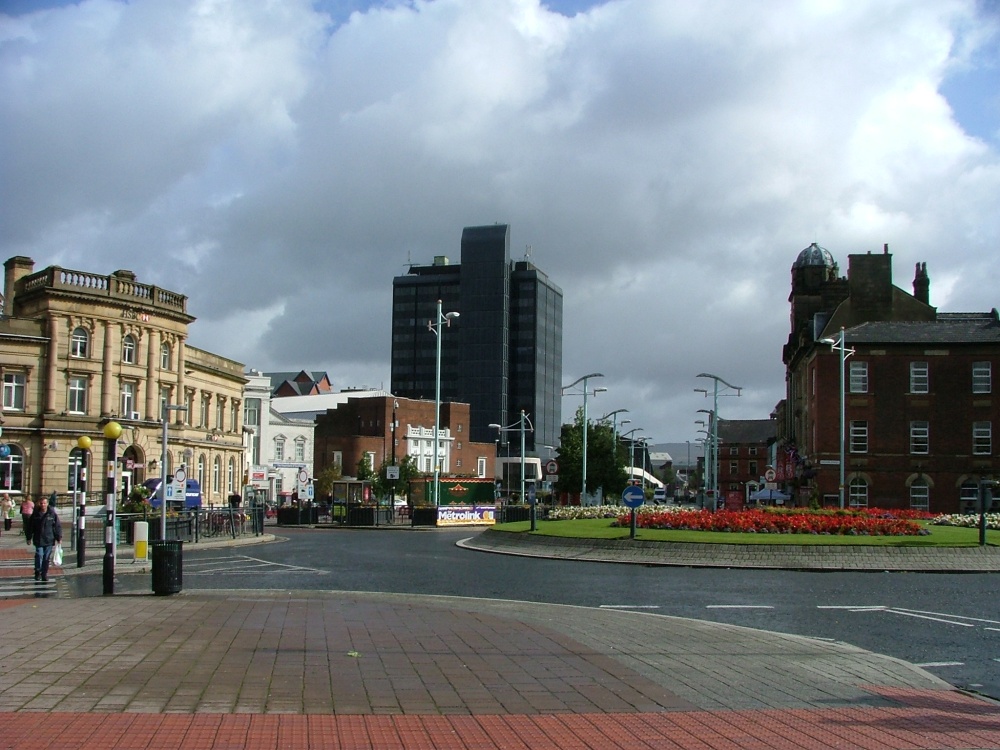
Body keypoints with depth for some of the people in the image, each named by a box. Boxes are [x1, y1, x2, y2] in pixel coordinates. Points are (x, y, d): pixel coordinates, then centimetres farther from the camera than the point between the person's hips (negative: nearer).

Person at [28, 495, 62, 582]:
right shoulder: (35, 514, 1)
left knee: (47, 557, 4)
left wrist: (59, 537, -2)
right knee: (39, 556, -6)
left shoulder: (52, 514, -1)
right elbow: (30, 526, 8)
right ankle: (38, 572, 9)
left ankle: (45, 574, 12)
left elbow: (58, 526, 2)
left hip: (49, 540, 0)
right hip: (38, 540, 0)